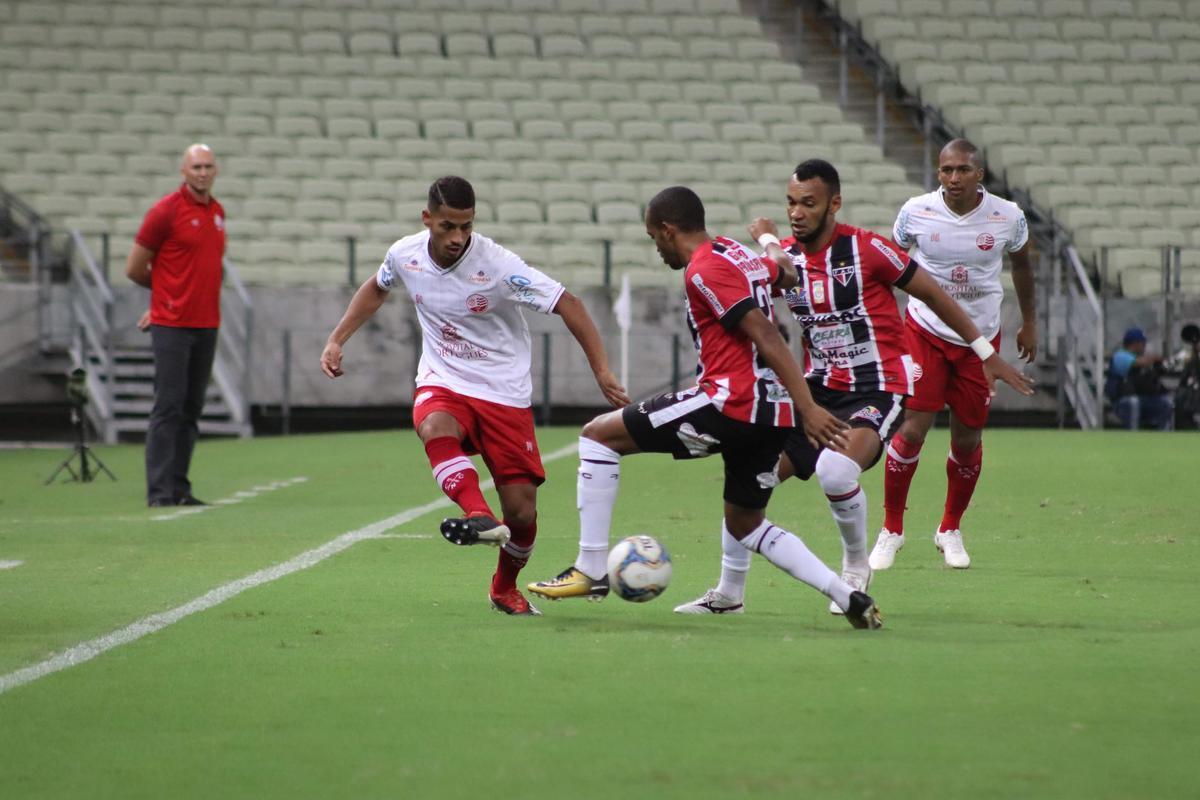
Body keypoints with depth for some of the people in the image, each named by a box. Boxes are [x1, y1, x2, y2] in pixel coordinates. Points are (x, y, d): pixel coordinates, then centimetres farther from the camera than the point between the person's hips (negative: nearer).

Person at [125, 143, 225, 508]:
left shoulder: (218, 212, 13)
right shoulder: (165, 211, -8)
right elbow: (135, 269, -3)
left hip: (207, 325, 6)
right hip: (172, 326, -6)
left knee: (191, 410, 8)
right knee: (169, 407, -8)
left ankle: (179, 489, 11)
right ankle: (160, 491, -8)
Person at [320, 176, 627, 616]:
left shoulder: (497, 265, -21)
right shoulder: (405, 255, -7)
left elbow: (568, 305, -16)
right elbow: (376, 288, 18)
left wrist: (603, 372, -20)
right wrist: (336, 340, 13)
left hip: (504, 393, -2)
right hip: (442, 381, 2)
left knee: (522, 511, -3)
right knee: (435, 429, -38)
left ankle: (505, 587, 25)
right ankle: (479, 517, -46)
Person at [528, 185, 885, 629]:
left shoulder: (703, 271, -11)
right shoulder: (743, 256, 15)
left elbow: (767, 338, -18)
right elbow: (787, 275, 38)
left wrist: (808, 409, -22)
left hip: (733, 404, -9)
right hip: (772, 412, 9)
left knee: (598, 434, 0)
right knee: (745, 525, 24)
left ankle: (590, 570, -2)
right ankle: (847, 595, 10)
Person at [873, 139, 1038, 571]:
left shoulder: (1007, 217, -9)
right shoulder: (916, 212, -12)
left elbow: (1021, 263, 11)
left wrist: (1029, 321, 20)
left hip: (980, 340, 2)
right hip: (925, 332, -1)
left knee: (968, 440, 5)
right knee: (911, 430, -12)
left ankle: (951, 529, 27)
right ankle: (891, 530, 5)